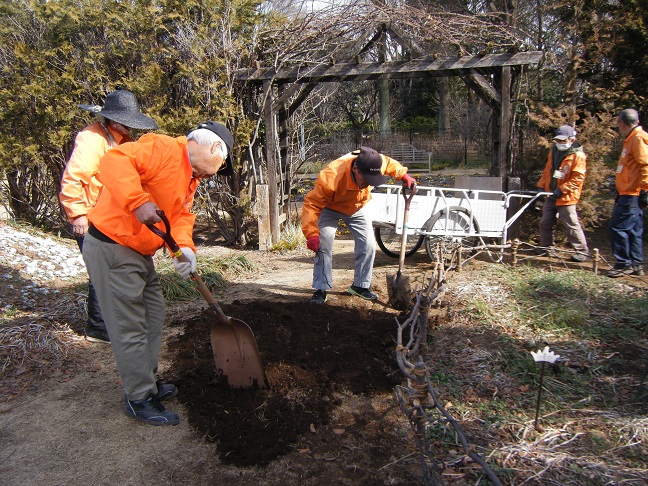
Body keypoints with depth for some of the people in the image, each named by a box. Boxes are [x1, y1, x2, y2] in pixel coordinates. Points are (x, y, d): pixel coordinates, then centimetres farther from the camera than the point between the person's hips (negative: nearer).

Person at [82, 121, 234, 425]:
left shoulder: (190, 178, 14)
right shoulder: (163, 149, -16)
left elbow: (181, 216, 5)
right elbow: (114, 162, -29)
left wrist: (184, 247, -14)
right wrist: (138, 202, -40)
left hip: (139, 253, 10)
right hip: (112, 249, -10)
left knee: (153, 317, 19)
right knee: (130, 329, -1)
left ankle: (147, 382, 35)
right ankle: (139, 398, 13)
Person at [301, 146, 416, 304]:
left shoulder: (375, 163, -29)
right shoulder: (331, 177, -43)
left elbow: (389, 163, -2)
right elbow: (311, 204, -39)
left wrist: (403, 175, -15)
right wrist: (311, 234, -49)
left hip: (356, 209, 4)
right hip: (329, 208, -4)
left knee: (369, 245, -2)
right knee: (322, 246, -17)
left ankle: (361, 286, 13)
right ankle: (321, 289, -6)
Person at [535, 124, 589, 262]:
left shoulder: (578, 156, -11)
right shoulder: (554, 152, 12)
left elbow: (578, 178, -16)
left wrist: (561, 190, -20)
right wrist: (541, 186, 6)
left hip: (566, 197, -8)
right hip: (551, 195, 8)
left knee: (572, 225, -5)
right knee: (545, 223, 12)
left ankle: (582, 251, 5)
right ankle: (547, 247, 27)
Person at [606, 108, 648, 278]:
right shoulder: (631, 139, 20)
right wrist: (620, 194, 25)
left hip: (633, 195, -10)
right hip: (629, 194, 10)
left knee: (618, 227, -9)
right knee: (633, 231, 13)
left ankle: (624, 264, -2)